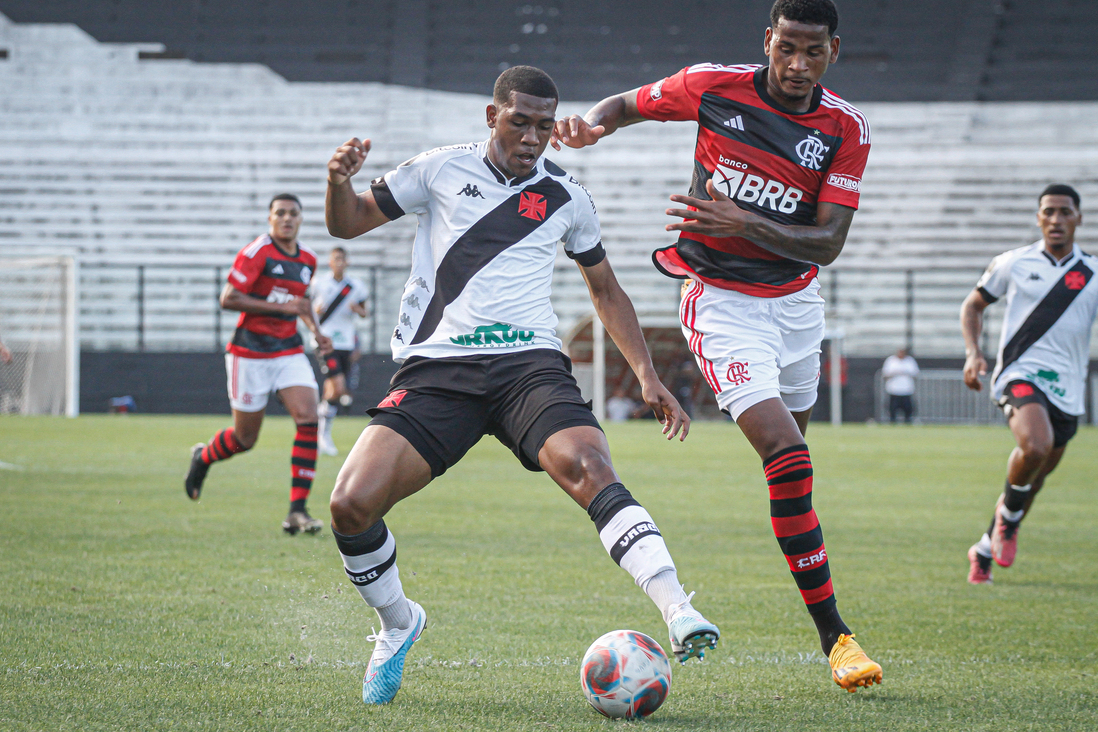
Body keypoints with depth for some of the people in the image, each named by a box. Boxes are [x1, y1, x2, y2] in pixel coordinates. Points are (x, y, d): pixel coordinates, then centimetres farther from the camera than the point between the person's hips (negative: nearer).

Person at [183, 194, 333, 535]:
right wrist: (282, 306, -23)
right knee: (245, 437, 3)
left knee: (308, 419, -15)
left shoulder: (308, 259, 9)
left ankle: (297, 510, -14)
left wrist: (316, 331, 11)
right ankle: (202, 457, 39)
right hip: (250, 351, -5)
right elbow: (228, 298, -19)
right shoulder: (256, 252, -13)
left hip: (289, 350, 5)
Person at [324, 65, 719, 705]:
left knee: (587, 466, -31)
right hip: (436, 367, 0)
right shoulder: (441, 170, 9)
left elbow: (607, 292, 25)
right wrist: (340, 181, -7)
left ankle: (678, 611, -43)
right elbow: (347, 224, 16)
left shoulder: (567, 197, 13)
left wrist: (647, 375, 14)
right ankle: (399, 624, 12)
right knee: (351, 505, -16)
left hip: (530, 364, 0)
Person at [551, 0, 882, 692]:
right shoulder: (713, 88, -11)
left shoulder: (846, 129, -7)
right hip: (721, 302, -4)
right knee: (787, 455, -18)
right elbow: (626, 104, 7)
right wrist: (591, 124, -17)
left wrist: (746, 225, -28)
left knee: (790, 459, 16)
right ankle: (833, 633, -19)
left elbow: (828, 243, -13)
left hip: (797, 300, 4)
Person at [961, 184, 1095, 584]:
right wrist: (973, 353, 1)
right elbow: (974, 304, 16)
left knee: (1036, 476, 10)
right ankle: (1008, 520, -4)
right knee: (1036, 446, -31)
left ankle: (985, 550, 30)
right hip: (1021, 372, -3)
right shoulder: (1012, 264, 4)